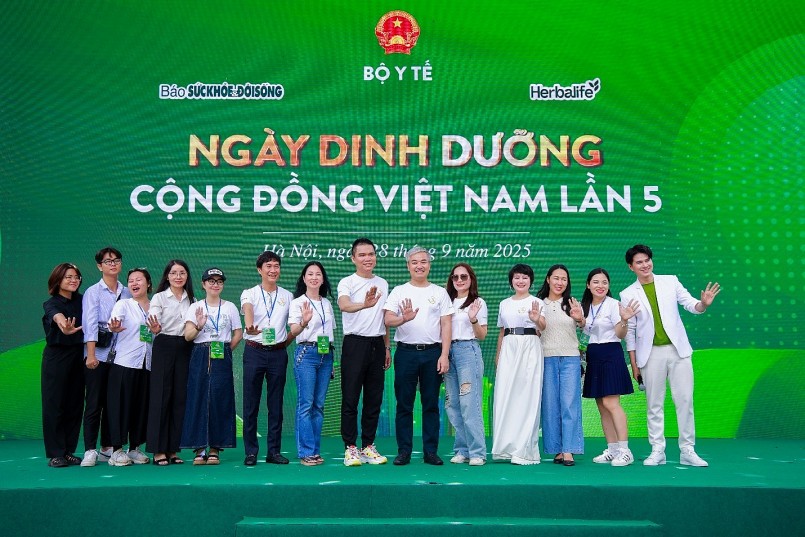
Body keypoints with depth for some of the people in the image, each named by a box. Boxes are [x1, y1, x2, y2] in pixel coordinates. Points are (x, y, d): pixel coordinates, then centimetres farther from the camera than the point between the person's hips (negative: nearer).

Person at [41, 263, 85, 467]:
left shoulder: (81, 300, 5)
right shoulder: (51, 303, -11)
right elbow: (56, 316, -35)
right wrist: (64, 326, -57)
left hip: (78, 356, 5)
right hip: (56, 357, -4)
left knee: (75, 404, 7)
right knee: (55, 404, -1)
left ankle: (68, 451, 16)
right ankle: (55, 454, 6)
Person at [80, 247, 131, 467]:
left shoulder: (127, 294, 10)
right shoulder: (93, 292, -1)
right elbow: (90, 323, -10)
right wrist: (91, 354, -18)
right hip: (98, 354, -4)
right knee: (94, 403, -2)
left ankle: (107, 448, 17)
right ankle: (90, 450, 3)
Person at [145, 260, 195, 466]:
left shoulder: (192, 299, 13)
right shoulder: (159, 298, -1)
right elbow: (153, 321, -16)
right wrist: (155, 329, -36)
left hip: (185, 349, 4)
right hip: (164, 347, -4)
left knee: (180, 397, 5)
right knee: (161, 397, -4)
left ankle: (173, 449, 13)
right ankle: (159, 450, 3)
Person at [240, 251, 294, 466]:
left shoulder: (287, 296, 10)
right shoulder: (249, 293, 1)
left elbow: (297, 326, 14)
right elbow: (247, 310, -22)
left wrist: (286, 341, 3)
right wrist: (249, 326, -42)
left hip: (278, 353, 2)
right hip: (254, 351, -2)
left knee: (276, 404, 6)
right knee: (250, 403, 1)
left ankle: (274, 451, 13)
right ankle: (251, 452, 10)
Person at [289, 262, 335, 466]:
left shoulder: (327, 303, 16)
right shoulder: (298, 302, -1)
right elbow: (293, 330, -14)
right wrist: (304, 322, -35)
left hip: (326, 355, 5)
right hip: (306, 353, -5)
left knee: (319, 405, 6)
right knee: (306, 404, -7)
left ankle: (315, 450, 12)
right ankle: (306, 452, -2)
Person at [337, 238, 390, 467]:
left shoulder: (382, 284, 12)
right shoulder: (347, 283, -7)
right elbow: (344, 305, -30)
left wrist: (387, 347, 16)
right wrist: (364, 304, -50)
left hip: (377, 344, 5)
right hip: (355, 343, -5)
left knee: (374, 399, 8)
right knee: (350, 398, -1)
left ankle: (368, 446, 18)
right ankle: (350, 448, 7)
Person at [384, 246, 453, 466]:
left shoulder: (440, 292, 9)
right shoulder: (399, 291, 7)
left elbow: (446, 325, 5)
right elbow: (387, 320, -5)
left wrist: (444, 355, -5)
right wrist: (404, 318, -27)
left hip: (433, 353, 1)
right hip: (406, 352, 0)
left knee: (431, 404, 5)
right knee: (404, 404, 4)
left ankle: (430, 451, 13)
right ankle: (404, 451, 12)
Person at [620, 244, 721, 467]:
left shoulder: (670, 281, 4)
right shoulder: (628, 294, 2)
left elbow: (691, 305, 2)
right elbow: (630, 331, 4)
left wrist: (703, 303, -22)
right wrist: (633, 364, 2)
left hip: (678, 349, 1)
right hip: (651, 354, 0)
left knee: (685, 400, 1)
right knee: (654, 404, 5)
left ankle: (687, 451, 10)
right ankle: (657, 451, 14)